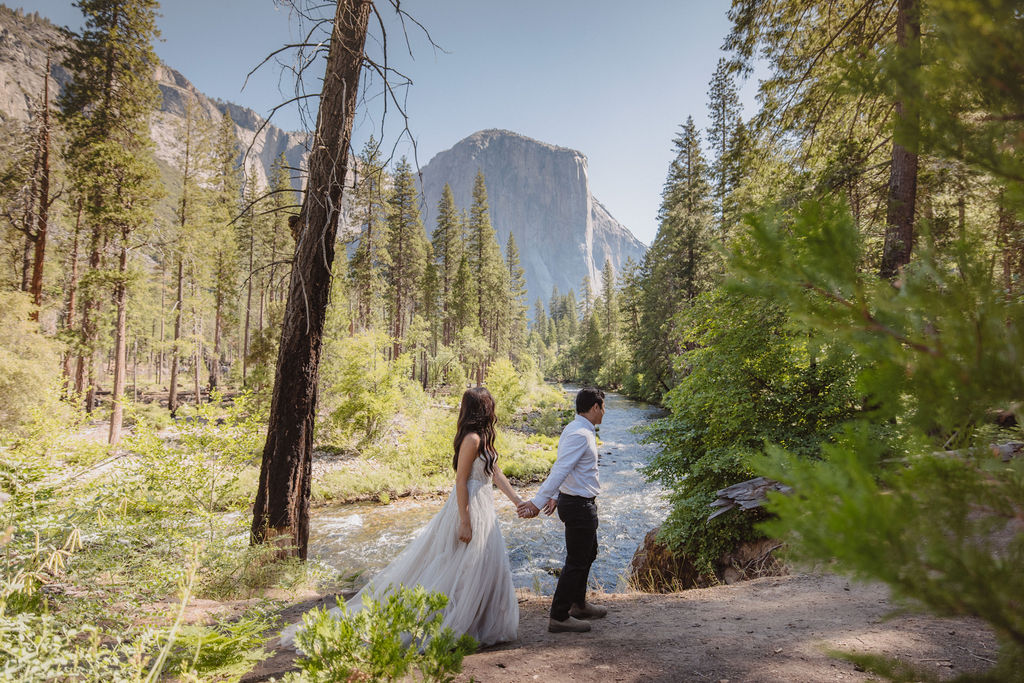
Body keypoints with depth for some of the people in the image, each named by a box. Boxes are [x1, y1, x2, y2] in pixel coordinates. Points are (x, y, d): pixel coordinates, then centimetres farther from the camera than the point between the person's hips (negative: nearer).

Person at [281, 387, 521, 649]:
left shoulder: (482, 437, 11)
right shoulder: (472, 439, -19)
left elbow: (495, 473, 15)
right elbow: (461, 481, -20)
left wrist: (517, 501, 14)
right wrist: (465, 522, -20)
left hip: (482, 508, 9)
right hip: (471, 508, -9)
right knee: (470, 568, -2)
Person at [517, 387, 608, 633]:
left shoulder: (575, 430, 10)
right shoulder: (580, 435, -23)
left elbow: (561, 468, 16)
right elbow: (560, 470, -30)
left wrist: (555, 496, 21)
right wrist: (538, 502, -33)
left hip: (572, 499, 11)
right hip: (579, 506, -11)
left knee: (588, 554, 24)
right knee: (577, 561, 0)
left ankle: (579, 605, 40)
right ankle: (559, 617, 11)